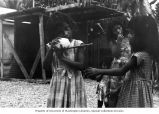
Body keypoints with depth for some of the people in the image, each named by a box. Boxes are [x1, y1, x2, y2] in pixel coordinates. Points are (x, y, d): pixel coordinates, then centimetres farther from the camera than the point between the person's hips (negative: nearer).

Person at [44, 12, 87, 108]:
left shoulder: (78, 44, -4)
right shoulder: (54, 45, 3)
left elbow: (81, 66, -13)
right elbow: (45, 66, -4)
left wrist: (62, 57, -17)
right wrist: (51, 49, -17)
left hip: (74, 84, -2)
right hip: (58, 84, 2)